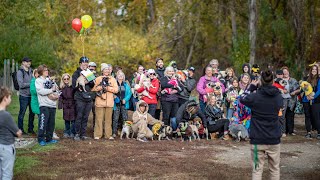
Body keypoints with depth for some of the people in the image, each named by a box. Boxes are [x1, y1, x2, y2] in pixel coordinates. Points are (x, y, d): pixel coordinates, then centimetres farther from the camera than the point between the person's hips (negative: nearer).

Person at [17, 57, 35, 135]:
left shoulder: (31, 71, 11)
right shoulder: (20, 72, -6)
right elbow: (21, 85, -14)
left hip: (32, 95, 5)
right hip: (24, 96, -5)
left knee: (32, 113, 10)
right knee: (22, 113, 2)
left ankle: (30, 129, 21)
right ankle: (20, 130, 11)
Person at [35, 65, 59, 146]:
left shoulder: (50, 80, 20)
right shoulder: (38, 80, 1)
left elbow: (56, 90, 17)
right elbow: (41, 91, -13)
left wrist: (56, 95, -5)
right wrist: (52, 90, -3)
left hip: (52, 104, 6)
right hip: (44, 105, -6)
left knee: (51, 123, 7)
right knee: (43, 122, -12)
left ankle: (49, 138, 16)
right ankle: (41, 139, -6)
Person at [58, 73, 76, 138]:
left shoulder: (73, 86, -5)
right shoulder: (62, 87, 9)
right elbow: (60, 97, 11)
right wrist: (60, 105, 3)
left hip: (72, 105, -4)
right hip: (65, 106, 4)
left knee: (73, 120, -4)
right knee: (66, 120, 8)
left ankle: (72, 133, 6)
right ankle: (66, 132, 18)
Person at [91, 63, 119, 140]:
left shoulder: (113, 79, 13)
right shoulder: (98, 79, 9)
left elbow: (116, 89, 2)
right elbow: (93, 88, 2)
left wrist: (107, 87, -9)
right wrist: (100, 87, -13)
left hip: (109, 103, 2)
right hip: (100, 102, -2)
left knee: (108, 119, 4)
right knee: (99, 119, -5)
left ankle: (108, 135, 10)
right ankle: (97, 135, 0)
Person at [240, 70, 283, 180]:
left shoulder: (255, 96, -13)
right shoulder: (278, 97, -4)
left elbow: (242, 98, 6)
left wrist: (251, 87, 15)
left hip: (258, 140, -2)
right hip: (274, 139, 3)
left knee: (257, 169, 2)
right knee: (275, 169, 13)